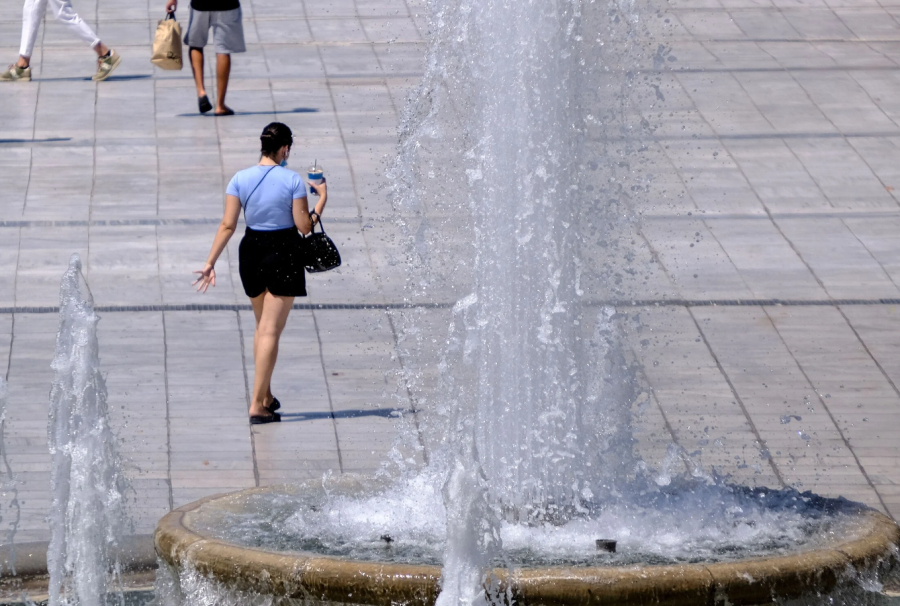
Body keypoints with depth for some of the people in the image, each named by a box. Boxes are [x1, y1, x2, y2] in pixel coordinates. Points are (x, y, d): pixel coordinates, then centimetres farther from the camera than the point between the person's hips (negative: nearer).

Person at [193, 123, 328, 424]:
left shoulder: (240, 179, -3)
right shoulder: (293, 181, -11)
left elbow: (228, 225, -5)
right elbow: (304, 226, -9)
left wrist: (210, 263, -1)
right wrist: (322, 199, 4)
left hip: (251, 252, 4)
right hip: (284, 254, -4)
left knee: (262, 327, 22)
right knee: (271, 331, -2)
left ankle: (266, 396, 30)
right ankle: (257, 405, -8)